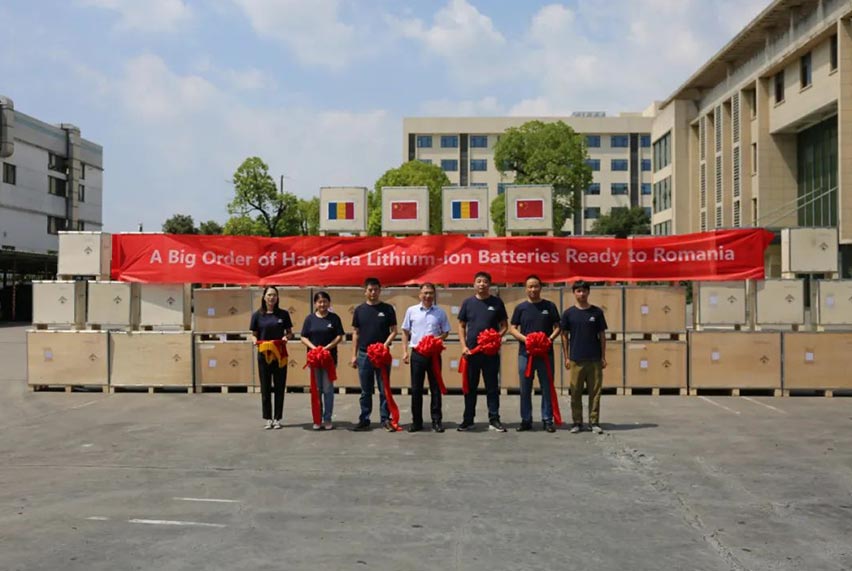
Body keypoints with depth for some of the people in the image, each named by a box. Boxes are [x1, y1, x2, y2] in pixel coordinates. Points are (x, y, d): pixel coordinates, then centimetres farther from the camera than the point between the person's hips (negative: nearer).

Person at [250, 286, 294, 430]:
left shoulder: (283, 314, 2)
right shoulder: (257, 315, 1)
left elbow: (290, 332, 7)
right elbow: (254, 335, 6)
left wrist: (286, 337, -14)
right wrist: (255, 341, -15)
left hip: (280, 354, 0)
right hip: (264, 354, 0)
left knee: (279, 387, 4)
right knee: (265, 387, 5)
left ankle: (277, 418, 13)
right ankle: (268, 418, 13)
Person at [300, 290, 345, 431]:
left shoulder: (334, 318, 2)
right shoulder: (310, 318, 4)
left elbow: (339, 336, -2)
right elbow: (303, 337, 2)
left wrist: (328, 347, -16)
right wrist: (313, 347, -15)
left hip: (330, 357, -1)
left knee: (328, 389, 1)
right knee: (316, 389, 7)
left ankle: (327, 419, 9)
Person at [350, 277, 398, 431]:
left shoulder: (387, 309, 0)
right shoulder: (359, 310, 5)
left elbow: (394, 331, 1)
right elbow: (355, 333, 8)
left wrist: (385, 345, -15)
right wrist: (354, 355, 4)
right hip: (364, 355, 1)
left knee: (384, 389, 2)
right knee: (366, 391, 9)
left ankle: (386, 420, 9)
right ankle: (364, 420, 16)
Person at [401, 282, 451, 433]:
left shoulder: (440, 312, 4)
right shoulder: (411, 311, 4)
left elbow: (445, 332, 10)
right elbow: (405, 332, 10)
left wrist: (439, 338, -12)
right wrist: (405, 351, 2)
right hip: (417, 354, 0)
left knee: (435, 388, 4)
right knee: (416, 389, 5)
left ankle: (437, 421, 11)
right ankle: (416, 421, 13)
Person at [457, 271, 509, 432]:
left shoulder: (497, 302, 3)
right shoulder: (468, 303, 5)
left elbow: (504, 326, 6)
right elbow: (461, 326, 8)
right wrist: (464, 346, -4)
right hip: (471, 351, 1)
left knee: (492, 387, 4)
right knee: (470, 387, 8)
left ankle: (494, 419, 12)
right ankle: (468, 420, 16)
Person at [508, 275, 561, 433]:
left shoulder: (550, 306, 5)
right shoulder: (521, 308, 6)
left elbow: (557, 327, 6)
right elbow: (512, 328, 4)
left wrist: (550, 339, -13)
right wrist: (525, 339, -13)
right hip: (525, 353, 0)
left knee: (547, 388, 2)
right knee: (525, 389, 4)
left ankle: (547, 420, 10)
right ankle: (526, 420, 13)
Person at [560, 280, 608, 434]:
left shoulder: (597, 312, 3)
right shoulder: (569, 313, 2)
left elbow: (602, 335, 7)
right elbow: (564, 336, 6)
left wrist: (603, 357, 3)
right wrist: (566, 357, 2)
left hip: (594, 359, 0)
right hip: (576, 359, 0)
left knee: (595, 391, 3)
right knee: (576, 392, 4)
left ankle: (594, 422, 11)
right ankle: (577, 422, 14)